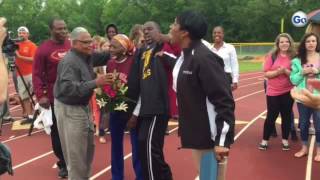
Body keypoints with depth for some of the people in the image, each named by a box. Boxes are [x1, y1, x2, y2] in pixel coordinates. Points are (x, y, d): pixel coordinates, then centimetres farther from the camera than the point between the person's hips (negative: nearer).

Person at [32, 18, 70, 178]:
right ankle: (63, 163, 24)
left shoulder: (72, 46, 2)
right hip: (55, 97, -3)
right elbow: (37, 75, -10)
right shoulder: (43, 49, -9)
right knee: (57, 130, 8)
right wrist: (40, 95, -19)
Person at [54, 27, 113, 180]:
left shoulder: (86, 56, 4)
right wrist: (95, 83, -37)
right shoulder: (69, 62, -24)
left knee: (88, 147, 20)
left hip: (83, 106, 10)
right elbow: (68, 88, -35)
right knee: (76, 152, 0)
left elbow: (101, 58, 19)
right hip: (69, 109, -10)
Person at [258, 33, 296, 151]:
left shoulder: (294, 57, -1)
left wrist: (286, 71, -19)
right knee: (271, 116, 5)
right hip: (273, 92, -1)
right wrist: (277, 72, -22)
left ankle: (285, 140, 24)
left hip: (288, 92, 1)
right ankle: (265, 140, 17)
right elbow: (266, 73, -6)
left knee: (286, 116, 10)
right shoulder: (272, 56, -3)